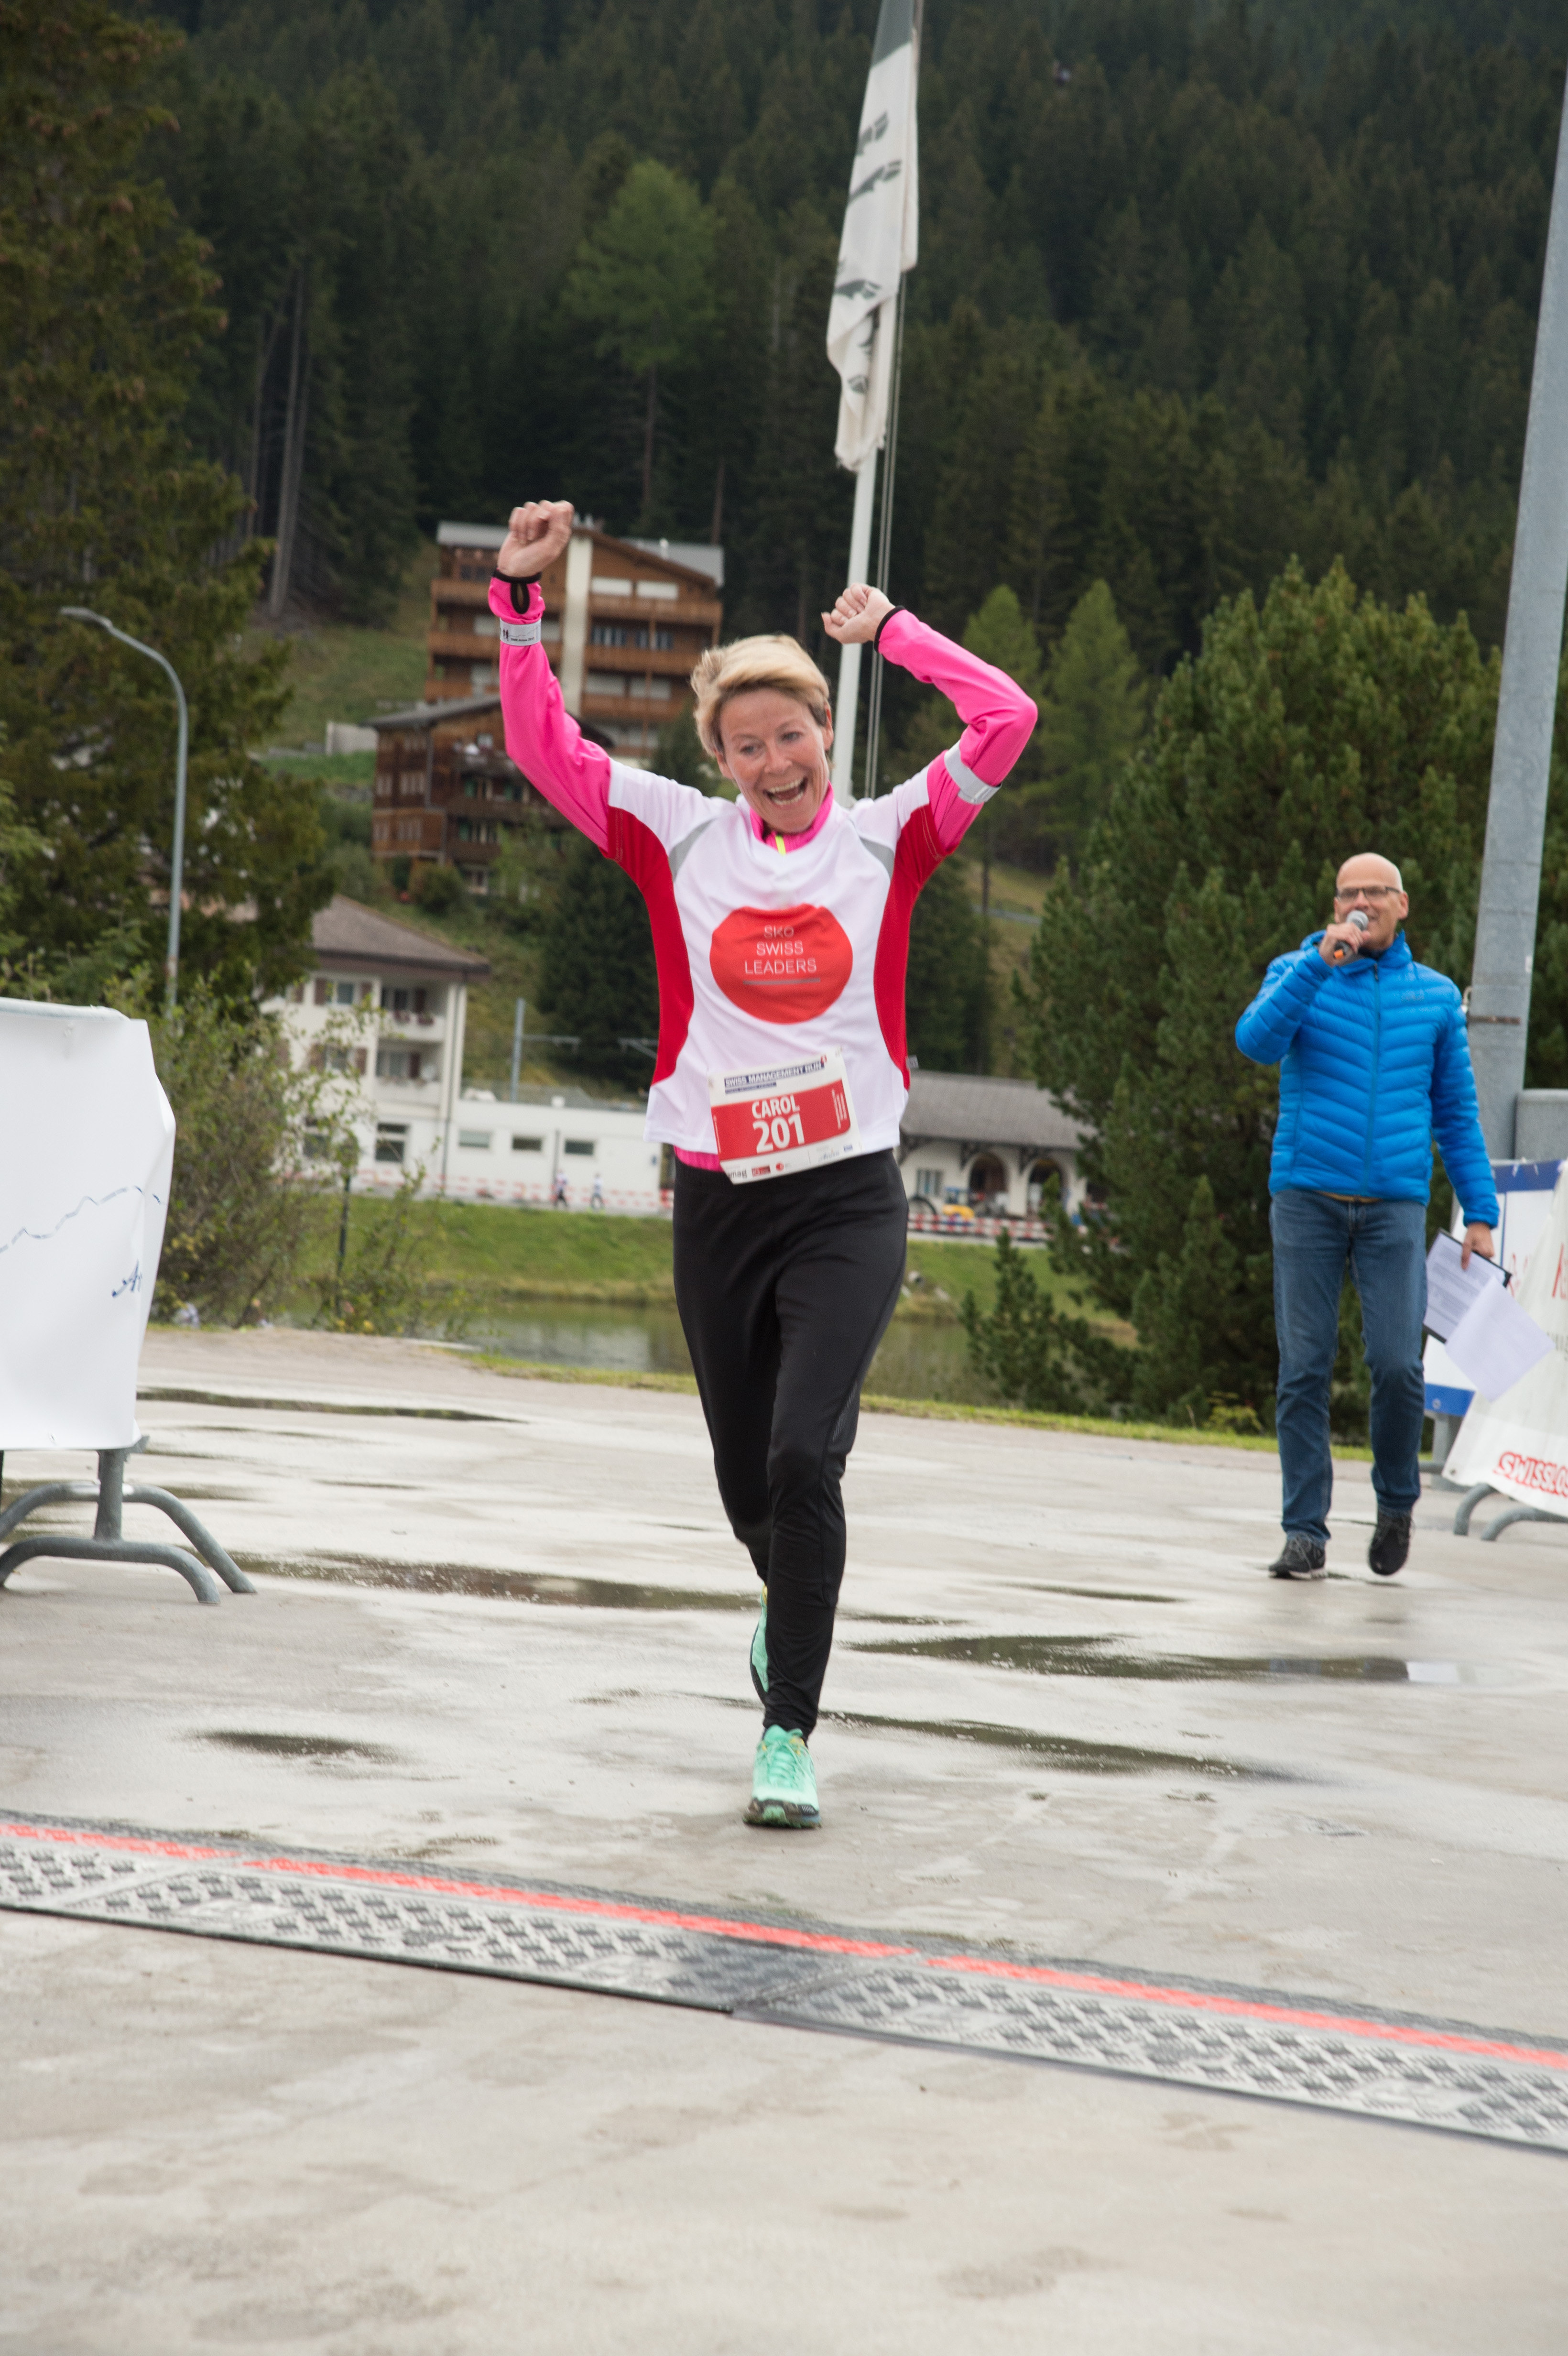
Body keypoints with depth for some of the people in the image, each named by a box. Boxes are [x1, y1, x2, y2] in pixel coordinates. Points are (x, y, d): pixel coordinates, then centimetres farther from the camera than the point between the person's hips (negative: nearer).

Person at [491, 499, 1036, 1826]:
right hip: (717, 1202, 3)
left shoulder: (889, 836, 2)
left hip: (850, 1200, -2)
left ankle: (790, 1729, -10)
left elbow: (1007, 723, -5)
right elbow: (543, 746, 6)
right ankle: (795, 1601, 47)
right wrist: (521, 602, -3)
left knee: (804, 1456, -19)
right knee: (748, 1484, 12)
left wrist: (890, 628, 1)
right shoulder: (681, 837, 5)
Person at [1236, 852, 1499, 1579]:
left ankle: (1397, 1503, 12)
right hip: (1307, 1197, 0)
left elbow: (1456, 1110, 16)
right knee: (1304, 1368, -3)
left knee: (1397, 1362, -12)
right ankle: (1305, 1534, 3)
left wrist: (1479, 1210, 10)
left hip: (1394, 1205, 1)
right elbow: (1257, 1041, -13)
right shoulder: (1298, 974, 8)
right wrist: (1322, 962, -20)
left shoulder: (1436, 995, 12)